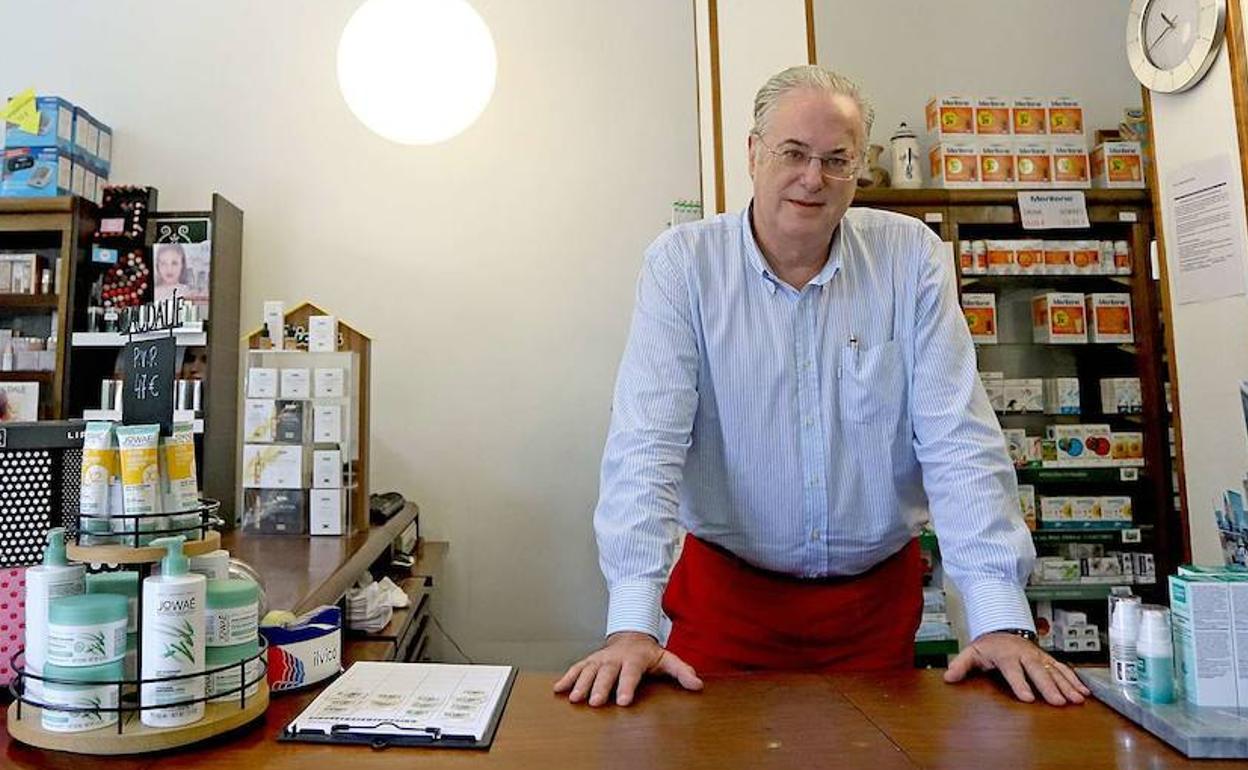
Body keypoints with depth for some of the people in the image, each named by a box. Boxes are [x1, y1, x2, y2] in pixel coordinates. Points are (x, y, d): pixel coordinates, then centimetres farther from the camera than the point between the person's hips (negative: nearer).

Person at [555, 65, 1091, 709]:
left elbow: (958, 439, -10)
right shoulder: (683, 262, -11)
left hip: (878, 593, 2)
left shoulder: (910, 256, -6)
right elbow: (647, 442, -19)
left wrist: (1001, 620, -18)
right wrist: (632, 626, -27)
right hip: (727, 586, -1)